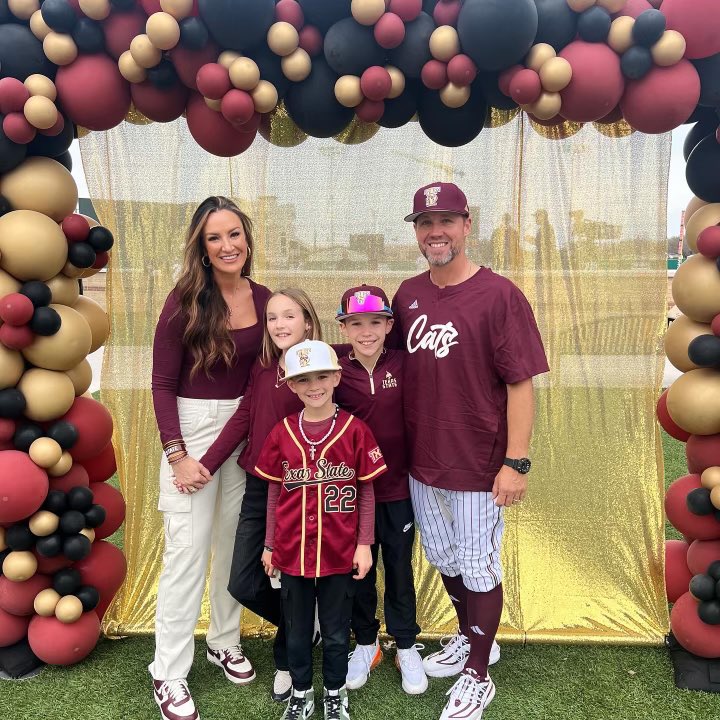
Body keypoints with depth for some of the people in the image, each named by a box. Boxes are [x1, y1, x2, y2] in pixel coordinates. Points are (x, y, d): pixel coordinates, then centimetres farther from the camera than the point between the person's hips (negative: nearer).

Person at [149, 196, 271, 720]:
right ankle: (170, 672, 14)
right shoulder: (186, 300, -9)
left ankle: (225, 643, 33)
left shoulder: (263, 299, 2)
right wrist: (177, 455, -14)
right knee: (188, 548, -2)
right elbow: (163, 383, -8)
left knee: (234, 541, 14)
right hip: (193, 426, -4)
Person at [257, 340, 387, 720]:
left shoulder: (355, 430, -9)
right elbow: (274, 492, 5)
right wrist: (269, 545, 9)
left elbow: (367, 492, -3)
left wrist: (364, 544, -3)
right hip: (292, 552, 2)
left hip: (339, 553, -1)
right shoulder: (282, 433, -3)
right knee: (296, 631, 18)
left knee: (336, 632, 15)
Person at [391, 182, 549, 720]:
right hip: (421, 459, 6)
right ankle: (468, 639, 48)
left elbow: (520, 384, -15)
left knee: (478, 569, 9)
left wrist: (516, 462, -17)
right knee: (445, 560, 22)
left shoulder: (498, 295, -14)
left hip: (477, 464, -6)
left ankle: (478, 676, 30)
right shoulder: (407, 295, 4)